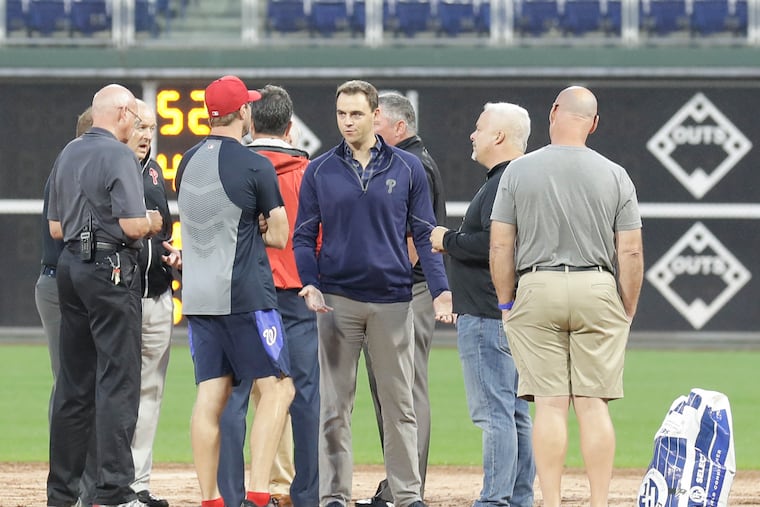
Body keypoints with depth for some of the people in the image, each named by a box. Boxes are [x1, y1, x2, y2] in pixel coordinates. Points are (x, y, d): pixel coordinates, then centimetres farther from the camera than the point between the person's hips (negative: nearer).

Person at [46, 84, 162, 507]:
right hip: (111, 269, -8)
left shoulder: (68, 155, 14)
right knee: (118, 381, -6)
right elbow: (131, 225, -17)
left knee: (74, 382, 11)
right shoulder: (119, 155, -11)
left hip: (70, 266, 8)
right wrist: (152, 223, 2)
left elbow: (55, 228, 17)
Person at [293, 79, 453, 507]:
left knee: (399, 404, 3)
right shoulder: (320, 171, 6)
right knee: (335, 404, 1)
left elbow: (425, 234, 6)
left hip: (393, 300, 0)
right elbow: (304, 237, 8)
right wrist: (310, 283, -9)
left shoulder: (408, 168, 5)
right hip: (337, 300, 0)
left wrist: (441, 289, -5)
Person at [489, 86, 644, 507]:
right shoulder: (615, 176, 0)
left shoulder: (519, 171, -1)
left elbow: (500, 245, -1)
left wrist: (506, 303, 9)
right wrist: (627, 313, 9)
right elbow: (631, 253, -1)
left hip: (537, 289, 0)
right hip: (597, 289, 1)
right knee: (593, 405, 2)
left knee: (549, 404, 0)